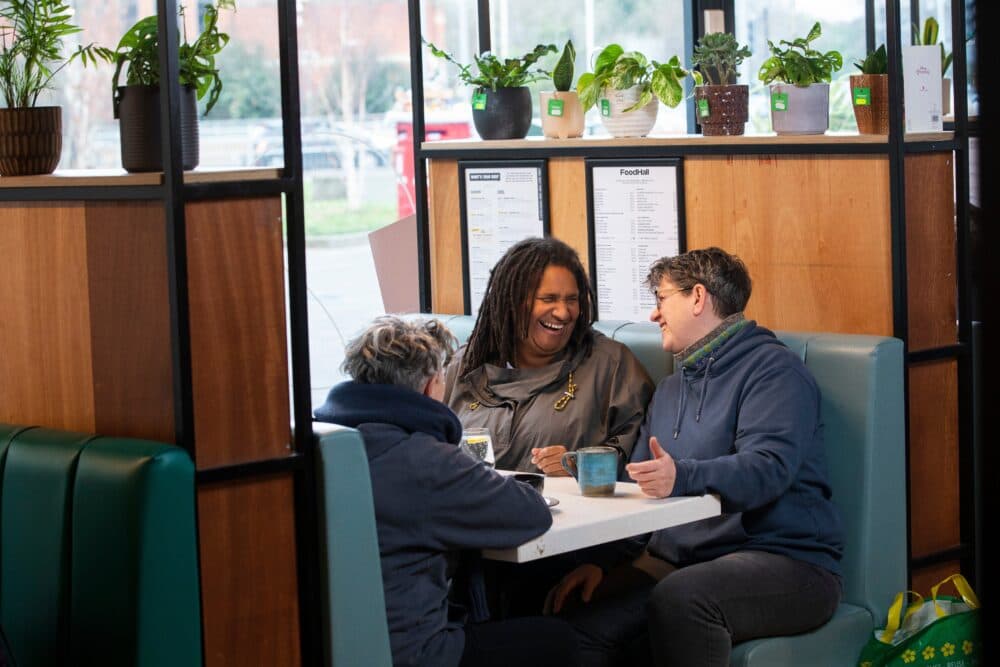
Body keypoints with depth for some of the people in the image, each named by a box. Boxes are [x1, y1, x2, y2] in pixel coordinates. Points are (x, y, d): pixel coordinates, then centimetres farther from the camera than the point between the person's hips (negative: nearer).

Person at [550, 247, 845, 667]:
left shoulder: (772, 370, -5)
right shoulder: (672, 387, 23)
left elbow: (767, 468, -21)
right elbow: (638, 483, 21)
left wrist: (682, 477, -38)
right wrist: (600, 561, 4)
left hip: (785, 558, -6)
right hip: (676, 561, 7)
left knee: (677, 599, -37)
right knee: (579, 625, -20)